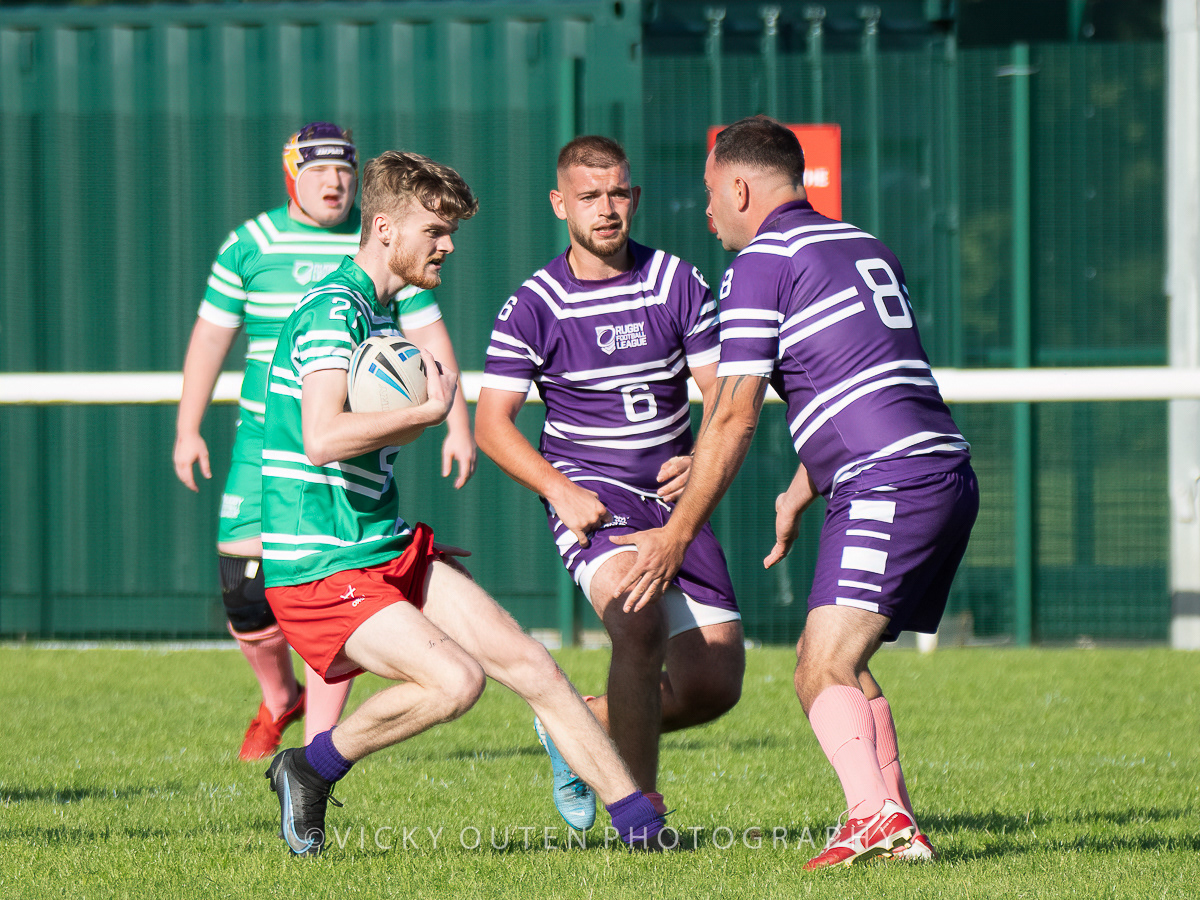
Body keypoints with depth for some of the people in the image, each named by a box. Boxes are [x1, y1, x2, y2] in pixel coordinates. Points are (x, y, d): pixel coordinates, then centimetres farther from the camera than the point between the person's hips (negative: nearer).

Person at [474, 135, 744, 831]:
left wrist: (700, 461, -19)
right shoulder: (535, 306, -5)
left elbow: (724, 396, 2)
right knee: (640, 622, -32)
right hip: (590, 495, -4)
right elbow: (491, 423, -4)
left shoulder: (678, 283, 1)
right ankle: (641, 808, -22)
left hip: (673, 495, 4)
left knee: (715, 684, -3)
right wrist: (561, 491, -18)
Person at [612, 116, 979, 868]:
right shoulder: (865, 247, 23)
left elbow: (732, 420, -4)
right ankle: (900, 828, 13)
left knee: (823, 672, -16)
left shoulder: (761, 263, -2)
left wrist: (677, 535, 3)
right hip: (949, 473, 9)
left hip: (890, 486, -9)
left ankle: (875, 814, -36)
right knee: (836, 664, 19)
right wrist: (797, 496, 41)